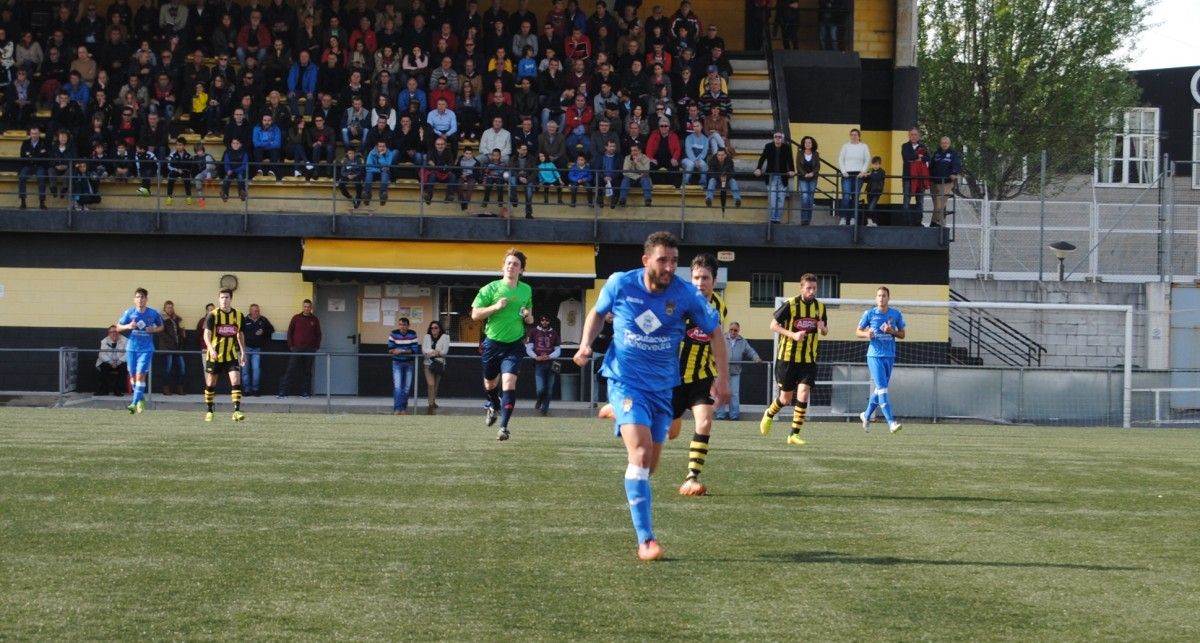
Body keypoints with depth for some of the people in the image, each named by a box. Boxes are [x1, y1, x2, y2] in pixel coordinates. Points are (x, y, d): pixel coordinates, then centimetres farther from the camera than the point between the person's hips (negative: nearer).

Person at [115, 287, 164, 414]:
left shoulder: (153, 313, -1)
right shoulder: (130, 312, 0)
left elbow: (161, 327, 14)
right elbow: (118, 327, 7)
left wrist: (153, 329, -8)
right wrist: (128, 326, -13)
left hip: (146, 349, -2)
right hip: (132, 347, 2)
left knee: (140, 375, -14)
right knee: (133, 375, 8)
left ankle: (135, 403, -14)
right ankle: (140, 398, 30)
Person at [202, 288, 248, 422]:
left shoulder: (238, 316, 2)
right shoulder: (213, 315, -9)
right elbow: (206, 334, -15)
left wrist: (243, 352, 14)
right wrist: (211, 349, -31)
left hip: (231, 355, 2)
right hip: (214, 355, -2)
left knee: (236, 380, -13)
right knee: (211, 383, 5)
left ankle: (236, 411, -15)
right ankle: (209, 411, 20)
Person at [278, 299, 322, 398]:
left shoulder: (314, 320, 8)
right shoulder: (296, 318, 5)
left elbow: (318, 334, 13)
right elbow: (290, 332, 7)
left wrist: (317, 346, 1)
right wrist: (291, 345, -1)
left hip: (310, 349, 1)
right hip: (297, 348, -1)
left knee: (307, 372, 3)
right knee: (291, 370, -5)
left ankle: (305, 392, 9)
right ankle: (283, 392, -7)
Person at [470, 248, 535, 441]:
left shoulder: (527, 290, 6)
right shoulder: (491, 289, -6)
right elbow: (475, 315, -7)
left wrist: (529, 317, -1)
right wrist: (496, 307, -19)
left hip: (514, 345, 0)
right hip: (493, 343, 0)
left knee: (509, 382, -18)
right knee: (490, 382, 17)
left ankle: (503, 427, -16)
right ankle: (493, 406, 52)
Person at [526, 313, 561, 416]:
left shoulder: (554, 333, 10)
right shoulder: (534, 332, 7)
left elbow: (558, 350, 9)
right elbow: (529, 348, 5)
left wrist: (549, 356, -10)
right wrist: (536, 357, -14)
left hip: (550, 364, 2)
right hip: (538, 364, -2)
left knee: (549, 389, -2)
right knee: (540, 389, -13)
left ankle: (545, 408, 12)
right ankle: (539, 402, 17)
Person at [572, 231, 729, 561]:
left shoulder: (686, 294, -10)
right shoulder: (620, 285, -10)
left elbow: (714, 333, 3)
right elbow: (597, 313, 11)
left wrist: (723, 378, -2)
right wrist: (586, 343, -5)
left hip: (663, 387, 3)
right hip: (626, 382, -3)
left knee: (648, 464, 10)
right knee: (640, 453, -22)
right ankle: (645, 540, -21)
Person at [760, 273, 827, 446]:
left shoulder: (820, 307, 4)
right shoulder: (790, 305, -9)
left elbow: (825, 331, 16)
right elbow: (773, 325, -4)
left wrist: (823, 328, -9)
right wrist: (793, 335, -18)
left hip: (808, 360, 2)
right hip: (787, 358, -2)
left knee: (803, 394, -12)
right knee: (786, 398, 6)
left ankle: (794, 434, -5)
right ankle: (769, 415, 39)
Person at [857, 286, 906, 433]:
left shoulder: (896, 314, 5)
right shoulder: (869, 313, -1)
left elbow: (902, 334, 11)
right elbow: (858, 331, 6)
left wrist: (892, 331, -9)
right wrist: (866, 334, -15)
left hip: (890, 356, 4)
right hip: (874, 356, -4)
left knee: (879, 389, 14)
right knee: (882, 389, -14)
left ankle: (866, 415, 35)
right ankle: (891, 422, -21)